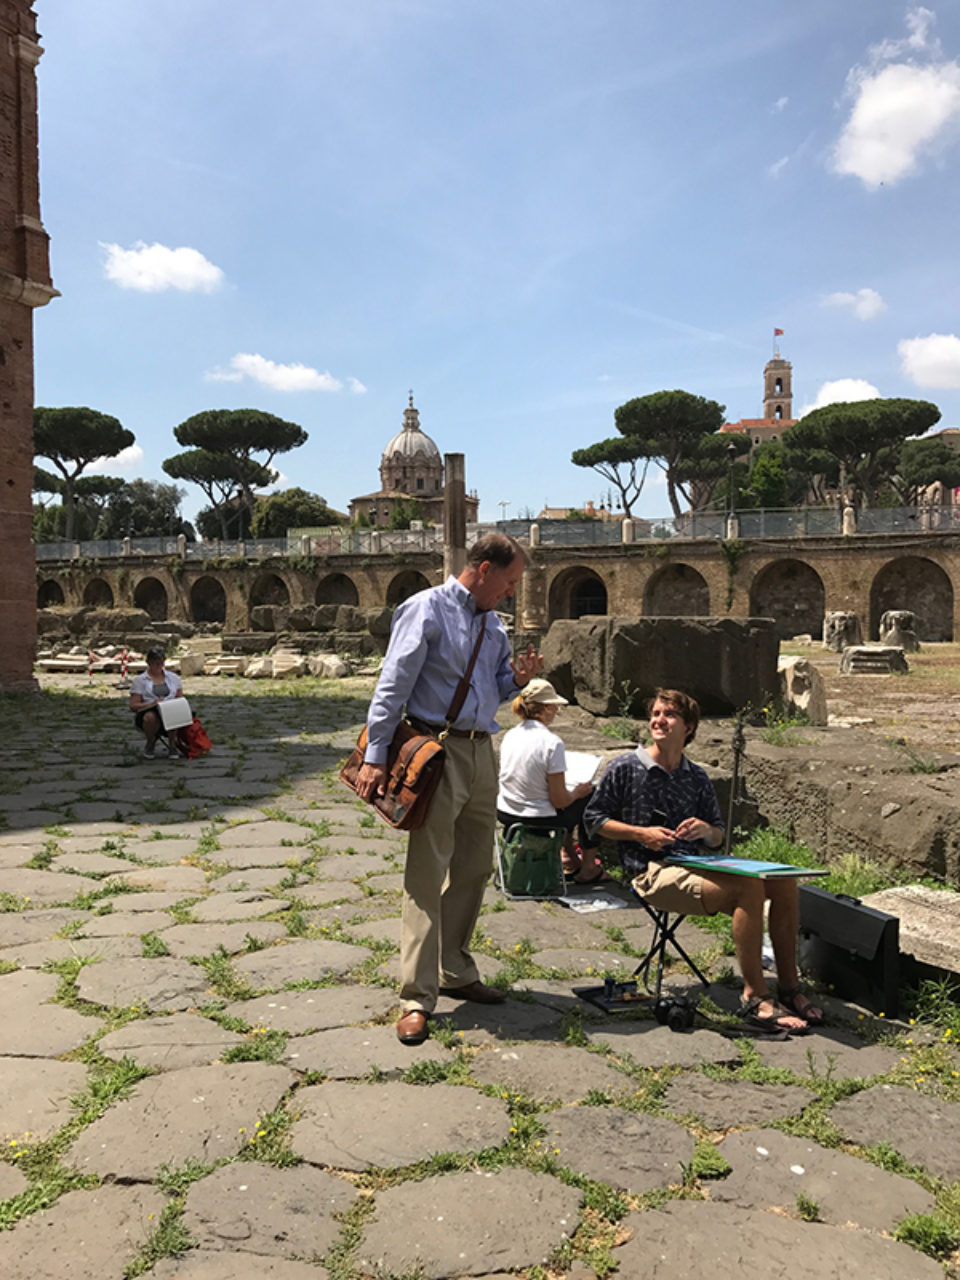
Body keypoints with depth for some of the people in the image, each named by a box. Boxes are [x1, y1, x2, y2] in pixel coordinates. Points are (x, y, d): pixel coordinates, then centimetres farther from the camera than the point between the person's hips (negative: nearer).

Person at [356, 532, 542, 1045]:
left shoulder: (493, 624, 16)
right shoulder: (426, 610, -7)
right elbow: (392, 686, -11)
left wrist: (518, 679, 0)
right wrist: (375, 757, -16)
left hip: (482, 753, 8)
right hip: (438, 751, -8)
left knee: (475, 868, 14)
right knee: (427, 874, -6)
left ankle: (455, 972, 29)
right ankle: (417, 998, 1)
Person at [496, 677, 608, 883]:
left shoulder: (510, 736, 1)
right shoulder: (552, 743, -20)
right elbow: (559, 800, -17)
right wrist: (577, 792, 5)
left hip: (504, 814, 7)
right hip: (538, 820, -7)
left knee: (570, 799, 31)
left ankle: (568, 858, 37)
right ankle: (588, 868, 24)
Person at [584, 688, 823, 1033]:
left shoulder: (697, 778, 15)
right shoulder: (625, 768, 0)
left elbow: (717, 838, 19)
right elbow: (593, 818, 2)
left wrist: (705, 831, -7)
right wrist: (641, 833, -10)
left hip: (693, 866, 6)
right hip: (653, 874, -6)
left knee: (783, 882, -11)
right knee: (748, 887, -28)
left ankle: (788, 986, -4)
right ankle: (754, 997, -23)